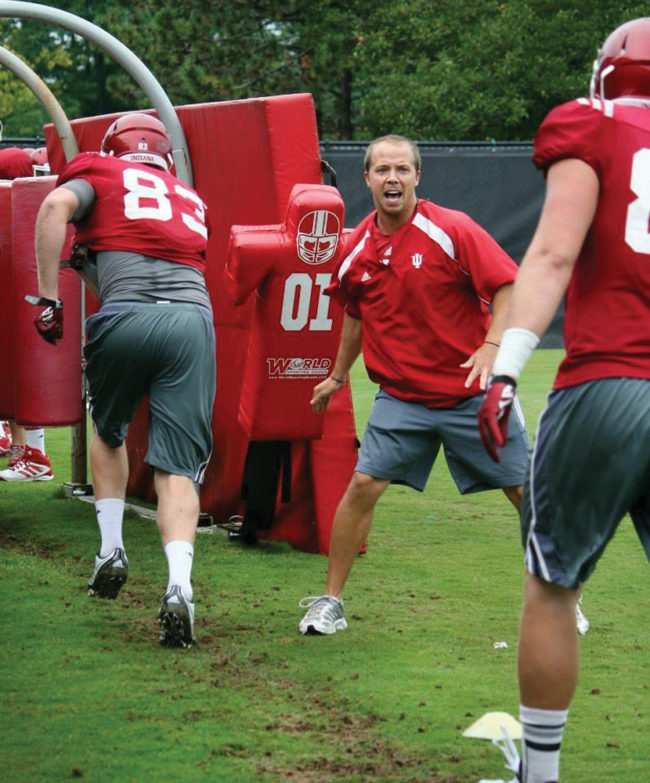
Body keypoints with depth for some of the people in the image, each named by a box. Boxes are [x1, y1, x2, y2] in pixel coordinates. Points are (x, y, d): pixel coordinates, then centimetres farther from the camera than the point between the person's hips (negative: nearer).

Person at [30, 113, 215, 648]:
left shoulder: (100, 174, 17)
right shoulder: (191, 198, 31)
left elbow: (56, 206, -2)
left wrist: (48, 297, -3)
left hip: (126, 317, -2)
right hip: (193, 319, 2)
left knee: (108, 432, 27)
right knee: (177, 464, -1)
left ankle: (112, 552, 23)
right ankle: (179, 586, -19)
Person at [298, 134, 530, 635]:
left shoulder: (452, 230, -12)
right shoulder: (358, 246, 2)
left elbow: (507, 285, -13)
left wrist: (493, 345, -27)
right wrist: (338, 375, 28)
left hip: (472, 390, -3)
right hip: (402, 396, 3)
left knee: (524, 490, 4)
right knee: (362, 485, -9)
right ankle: (330, 602, 3)